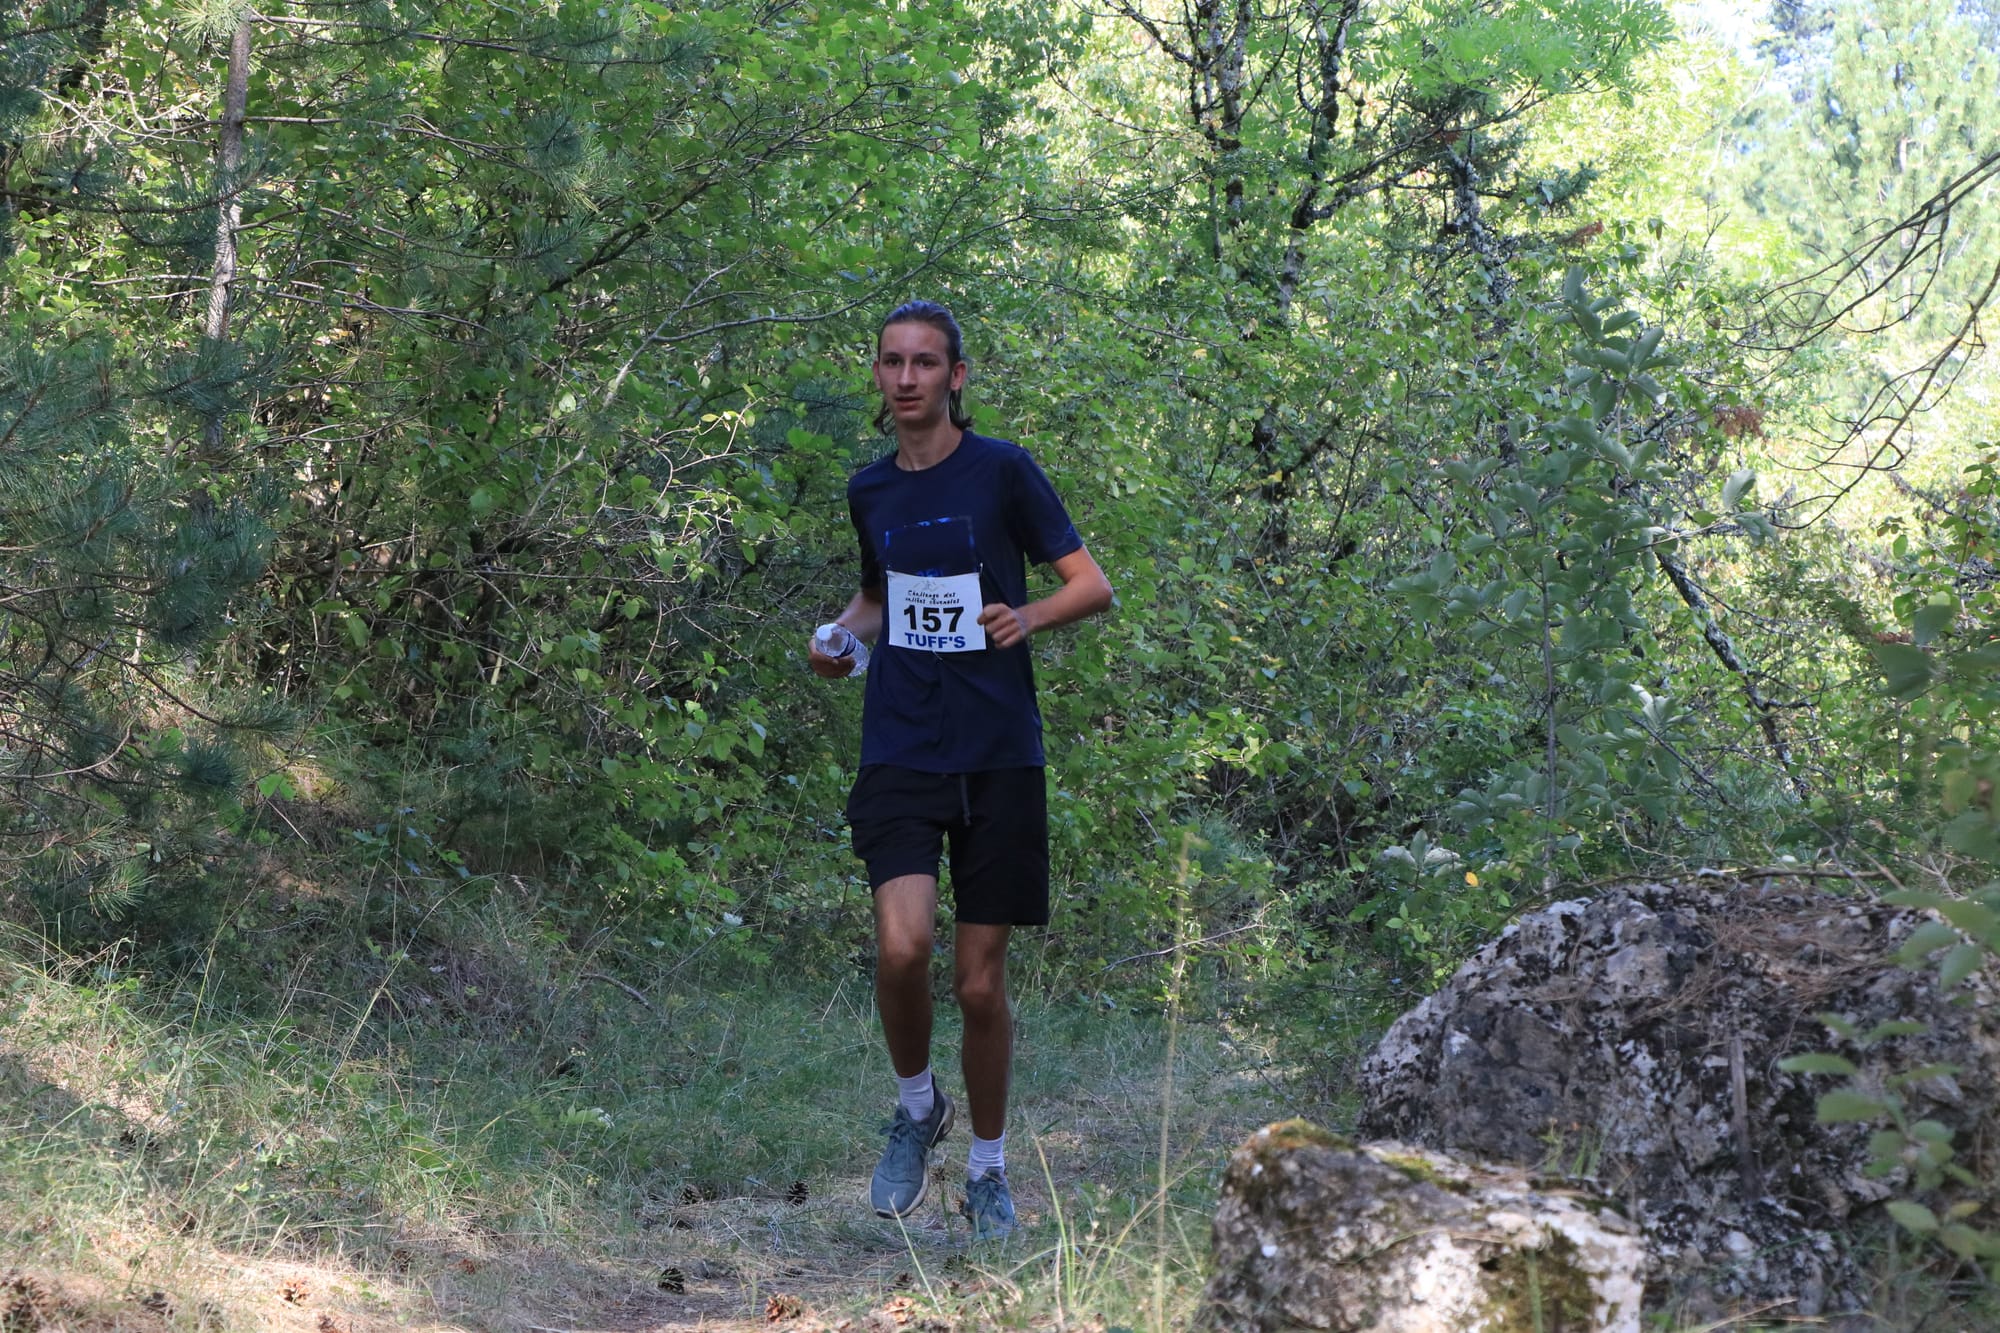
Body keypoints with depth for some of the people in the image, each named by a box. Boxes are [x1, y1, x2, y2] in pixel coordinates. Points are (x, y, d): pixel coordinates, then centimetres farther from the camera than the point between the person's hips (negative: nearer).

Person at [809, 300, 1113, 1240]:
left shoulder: (1002, 471, -4)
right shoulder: (870, 490, 10)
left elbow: (1092, 584, -2)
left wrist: (1031, 616, -22)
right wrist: (841, 635, 5)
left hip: (999, 755, -2)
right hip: (900, 748, 2)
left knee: (980, 984, 1)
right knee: (901, 947, -20)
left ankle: (987, 1167, 23)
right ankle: (916, 1106, 10)